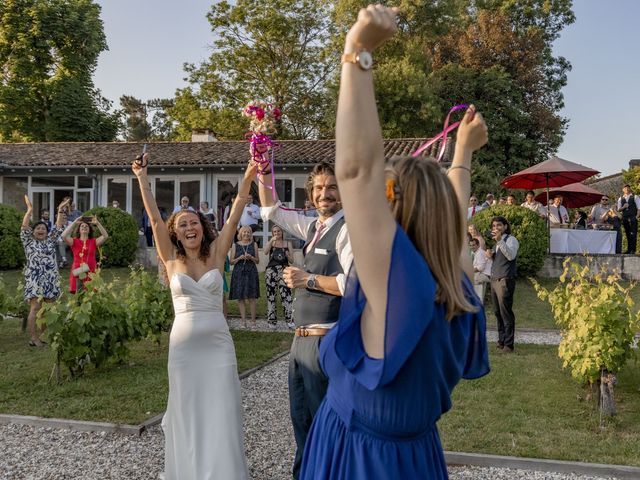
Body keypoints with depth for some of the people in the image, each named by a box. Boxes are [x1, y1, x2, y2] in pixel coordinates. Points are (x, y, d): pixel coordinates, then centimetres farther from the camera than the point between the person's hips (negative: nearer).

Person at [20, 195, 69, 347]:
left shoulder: (50, 241, 14)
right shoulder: (28, 242, 6)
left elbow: (58, 228, 10)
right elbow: (24, 227, -5)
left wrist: (60, 211, 4)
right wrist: (29, 210, -11)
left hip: (50, 280, 4)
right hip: (34, 280, -4)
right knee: (35, 308, -8)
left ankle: (41, 336, 14)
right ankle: (33, 338, -7)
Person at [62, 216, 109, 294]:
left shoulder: (94, 242, 8)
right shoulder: (74, 241, 5)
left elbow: (105, 236, -6)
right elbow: (64, 236, -12)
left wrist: (97, 223, -10)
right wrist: (74, 223, -11)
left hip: (91, 272, 1)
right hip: (77, 272, -1)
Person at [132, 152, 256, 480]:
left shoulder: (216, 254, 3)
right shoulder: (171, 259, 3)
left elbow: (233, 219, -6)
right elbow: (155, 219, -4)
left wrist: (246, 182, -15)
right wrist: (142, 180, -11)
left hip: (218, 343, 0)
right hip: (183, 344, 0)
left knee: (221, 411, 3)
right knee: (186, 412, 10)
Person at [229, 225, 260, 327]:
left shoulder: (254, 244, 10)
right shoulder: (235, 245, 8)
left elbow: (257, 261, 11)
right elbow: (231, 262, 7)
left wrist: (251, 257, -8)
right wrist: (239, 258, -10)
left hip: (251, 273, 0)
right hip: (238, 273, 0)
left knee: (251, 298, -5)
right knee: (240, 298, -2)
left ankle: (253, 320, 0)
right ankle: (243, 320, 3)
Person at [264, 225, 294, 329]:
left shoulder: (288, 243, 12)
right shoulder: (271, 243, 13)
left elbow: (291, 261, 11)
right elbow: (265, 252, -10)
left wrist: (287, 255, -9)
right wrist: (271, 240, -18)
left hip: (284, 271, -1)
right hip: (271, 270, 1)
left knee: (286, 295, -13)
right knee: (271, 295, 2)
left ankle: (289, 320, -13)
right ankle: (272, 320, 10)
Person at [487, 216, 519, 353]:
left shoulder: (511, 239, -4)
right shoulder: (497, 242, 21)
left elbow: (511, 255, -22)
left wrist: (499, 240, -28)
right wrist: (490, 255, 9)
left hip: (505, 280, -8)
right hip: (494, 280, 8)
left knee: (506, 313, -9)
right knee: (497, 313, 9)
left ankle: (508, 345, -8)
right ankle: (501, 341, 17)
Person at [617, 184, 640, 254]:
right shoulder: (620, 199, 13)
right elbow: (619, 209, 13)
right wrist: (623, 207, -8)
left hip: (633, 218, -3)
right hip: (624, 218, 3)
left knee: (633, 234, -8)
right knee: (628, 234, 7)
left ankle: (633, 250, -8)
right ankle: (629, 249, 11)